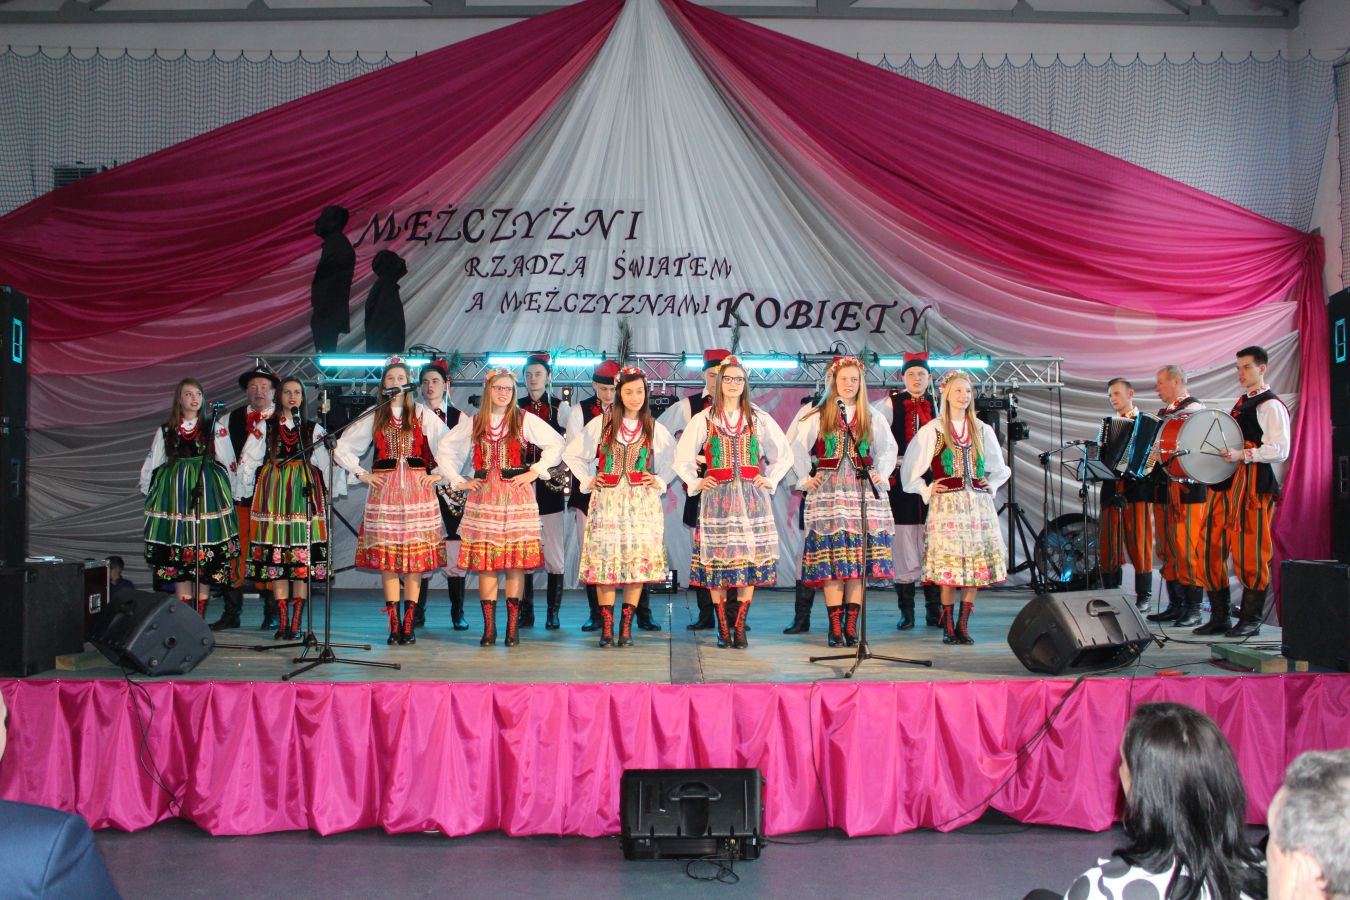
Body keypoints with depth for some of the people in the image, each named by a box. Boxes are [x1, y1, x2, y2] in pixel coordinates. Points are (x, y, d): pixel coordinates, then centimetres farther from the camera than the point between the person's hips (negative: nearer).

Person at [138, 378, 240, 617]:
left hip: (208, 492, -2)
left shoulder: (215, 429, 7)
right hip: (174, 493, 2)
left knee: (205, 554, -4)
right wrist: (149, 493, 17)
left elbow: (228, 463, 8)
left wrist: (229, 495, 5)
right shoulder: (166, 431, 12)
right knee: (177, 553, -1)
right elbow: (151, 465, 18)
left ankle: (200, 616, 3)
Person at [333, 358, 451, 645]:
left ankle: (409, 625, 3)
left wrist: (439, 473, 0)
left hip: (416, 489, -1)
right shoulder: (373, 417, 9)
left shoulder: (423, 415, 7)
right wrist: (361, 473, 7)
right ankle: (394, 625, 3)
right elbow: (342, 447, 13)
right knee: (386, 558, -2)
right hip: (384, 490, 1)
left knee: (415, 557, -2)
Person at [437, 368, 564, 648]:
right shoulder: (473, 423, 11)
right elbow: (444, 449, 19)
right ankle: (489, 628, 3)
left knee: (516, 562, -4)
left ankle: (513, 627, 2)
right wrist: (458, 481, 11)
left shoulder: (525, 420, 3)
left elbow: (556, 444, 3)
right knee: (485, 563, -1)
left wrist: (535, 471, -2)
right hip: (483, 497, 2)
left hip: (517, 496, -2)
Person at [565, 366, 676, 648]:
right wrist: (587, 481, 3)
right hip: (607, 501, -1)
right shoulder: (601, 423, 4)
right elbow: (572, 454, 10)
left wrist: (660, 481, 5)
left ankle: (626, 627, 4)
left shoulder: (654, 428, 8)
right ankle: (606, 627, 1)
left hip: (642, 502, 1)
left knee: (638, 560, -3)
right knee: (605, 559, -5)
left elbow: (676, 459, 17)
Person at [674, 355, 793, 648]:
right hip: (717, 497, -1)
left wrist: (770, 480, 7)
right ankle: (723, 629, 4)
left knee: (750, 556, -4)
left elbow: (784, 454, 16)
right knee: (716, 558, -4)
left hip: (752, 496, 1)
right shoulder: (703, 420, 7)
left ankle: (739, 627, 3)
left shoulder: (759, 419, 9)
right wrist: (695, 483, 4)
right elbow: (682, 457, 12)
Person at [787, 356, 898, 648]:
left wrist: (880, 474, 8)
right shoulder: (817, 415, 4)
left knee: (859, 558, -2)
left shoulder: (871, 417, 11)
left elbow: (888, 449, 21)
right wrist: (805, 478, 3)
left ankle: (851, 625, 3)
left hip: (862, 490, 2)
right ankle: (835, 626, -4)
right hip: (828, 491, -2)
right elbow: (795, 447, 7)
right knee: (830, 558, -7)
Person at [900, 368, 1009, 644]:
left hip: (978, 505, 3)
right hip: (947, 505, -3)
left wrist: (991, 486, 10)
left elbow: (1000, 469, 25)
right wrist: (927, 491, 0)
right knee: (948, 568, -6)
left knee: (976, 566, 0)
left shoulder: (983, 430, 13)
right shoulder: (932, 430, 3)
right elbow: (909, 468, 6)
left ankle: (963, 625, 9)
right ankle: (948, 627, 4)